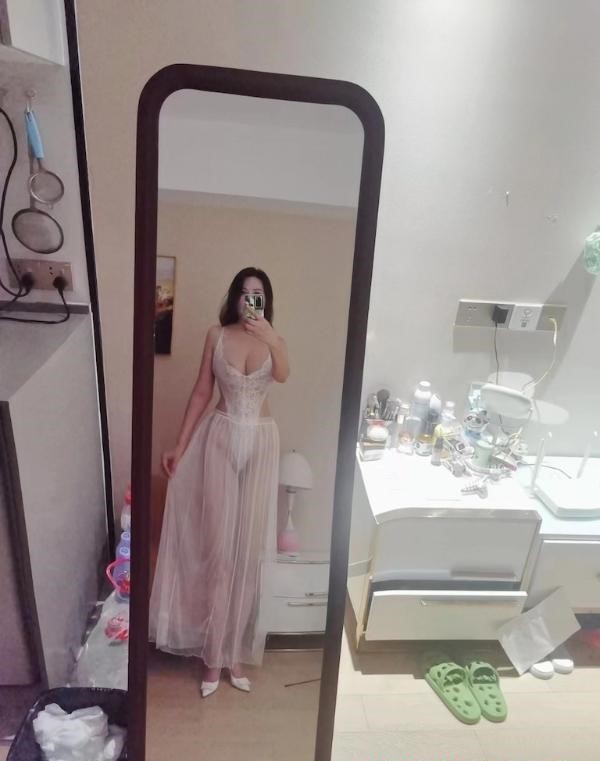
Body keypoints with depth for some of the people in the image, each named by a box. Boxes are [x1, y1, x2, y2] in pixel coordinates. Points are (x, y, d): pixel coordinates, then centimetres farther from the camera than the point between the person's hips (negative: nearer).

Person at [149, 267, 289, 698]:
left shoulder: (272, 339, 2)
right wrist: (180, 445, 2)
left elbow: (283, 375, -20)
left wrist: (271, 339, -38)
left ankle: (236, 651, 24)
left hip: (261, 441, 1)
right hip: (221, 438, 0)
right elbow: (202, 393, 4)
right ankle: (215, 654, 19)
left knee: (250, 546, 6)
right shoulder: (217, 336, 2)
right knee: (218, 544, 3)